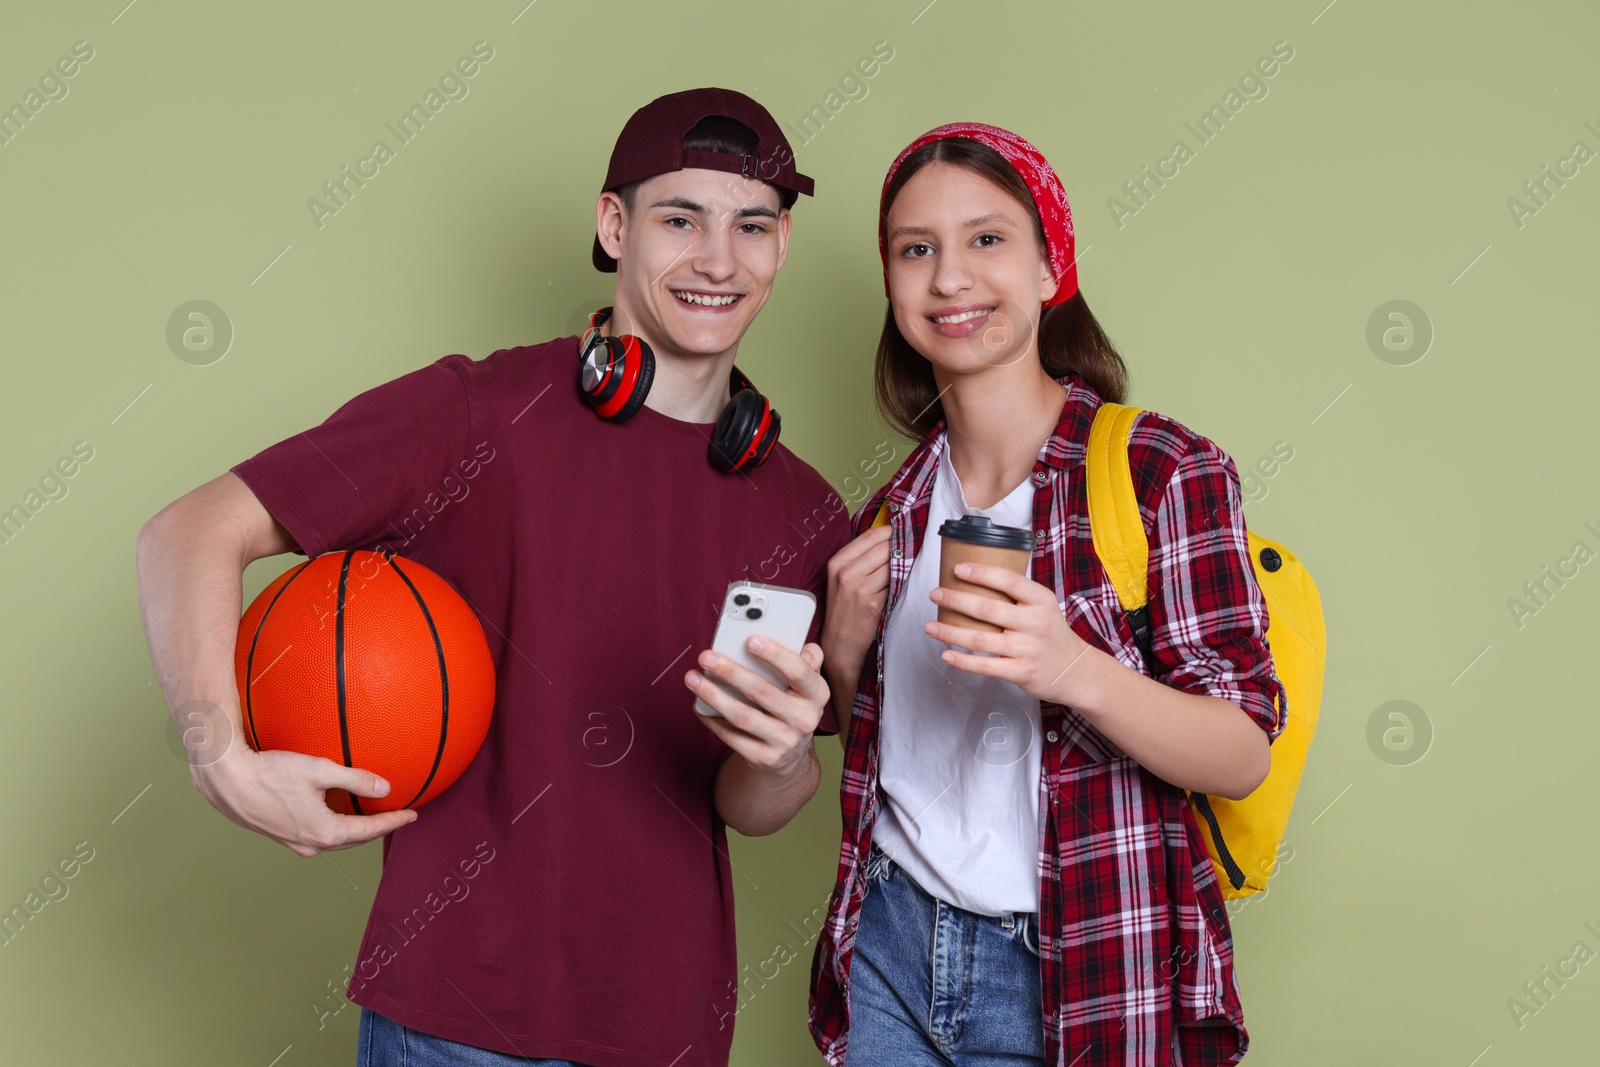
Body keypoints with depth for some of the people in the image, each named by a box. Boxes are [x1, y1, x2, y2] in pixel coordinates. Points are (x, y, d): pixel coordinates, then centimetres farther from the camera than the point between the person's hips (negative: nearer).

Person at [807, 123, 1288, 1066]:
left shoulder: (1164, 471, -12)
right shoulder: (902, 500, 4)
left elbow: (1244, 757, -16)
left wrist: (1075, 672, -32)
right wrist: (845, 649, -6)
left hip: (1072, 979, -4)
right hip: (893, 944, 4)